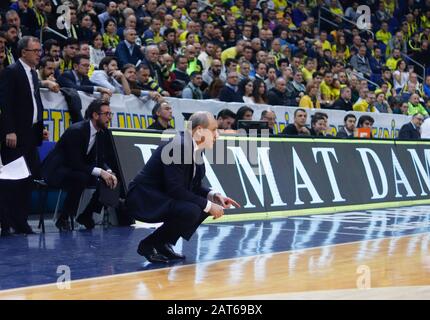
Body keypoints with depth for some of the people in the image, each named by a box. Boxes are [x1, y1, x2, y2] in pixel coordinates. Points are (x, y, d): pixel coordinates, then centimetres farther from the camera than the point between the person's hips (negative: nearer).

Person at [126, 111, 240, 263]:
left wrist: (214, 196, -4)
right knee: (191, 211, -29)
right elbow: (175, 189, -27)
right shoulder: (178, 146, -23)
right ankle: (149, 244, -9)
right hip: (143, 200, -10)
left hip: (161, 197, 10)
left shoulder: (194, 148, 7)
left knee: (205, 206, 7)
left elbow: (194, 186, 14)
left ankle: (163, 243, 10)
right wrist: (208, 205, -22)